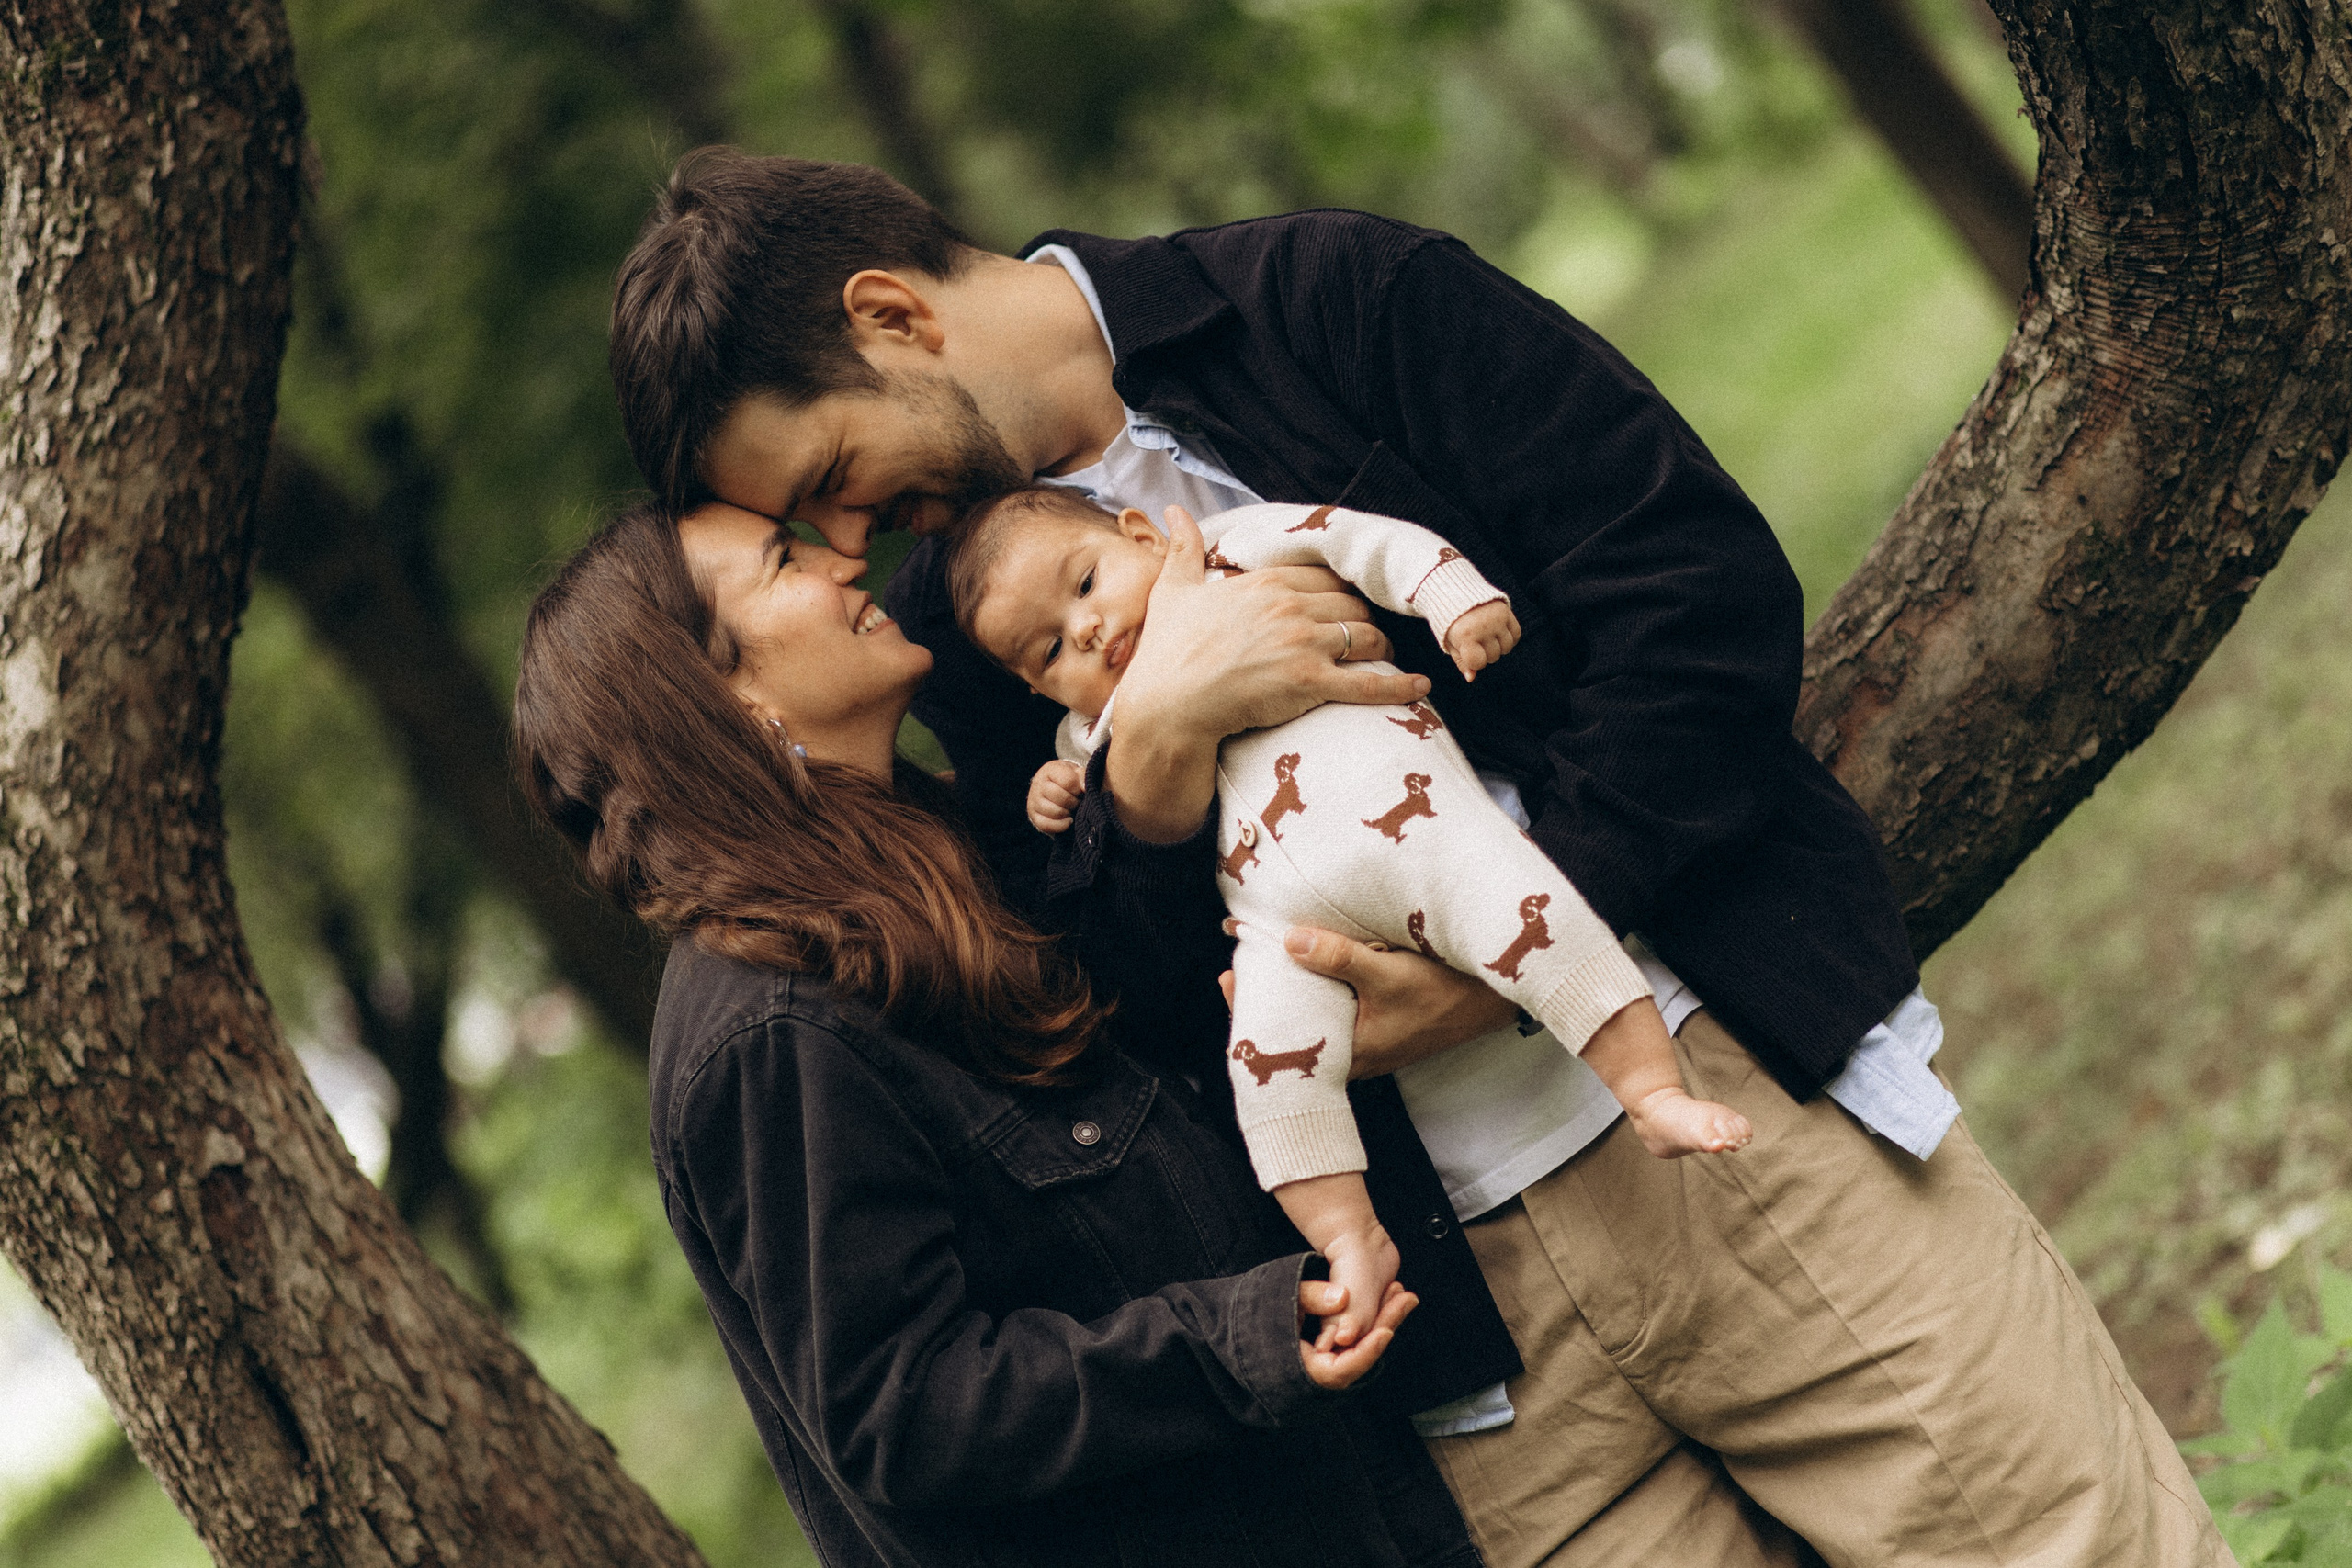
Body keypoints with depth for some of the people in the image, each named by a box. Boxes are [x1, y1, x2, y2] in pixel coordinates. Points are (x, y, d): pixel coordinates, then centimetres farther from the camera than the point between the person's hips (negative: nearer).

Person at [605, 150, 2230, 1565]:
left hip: (1760, 1108, -3)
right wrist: (1152, 756, -15)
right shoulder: (965, 626, 10)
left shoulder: (1335, 301, -2)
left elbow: (1704, 588, -8)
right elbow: (1126, 996, 4)